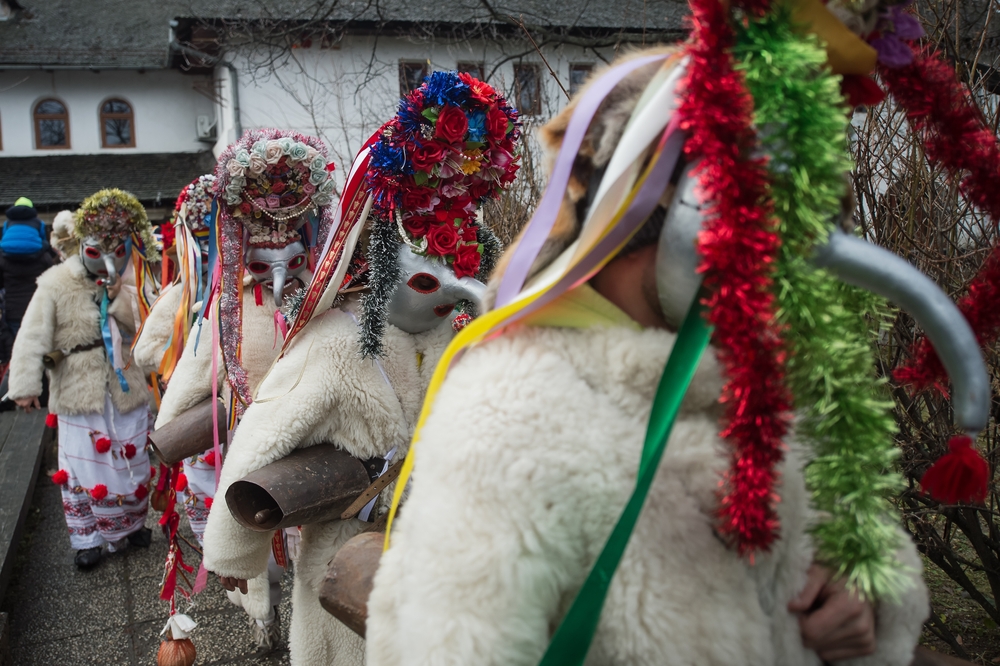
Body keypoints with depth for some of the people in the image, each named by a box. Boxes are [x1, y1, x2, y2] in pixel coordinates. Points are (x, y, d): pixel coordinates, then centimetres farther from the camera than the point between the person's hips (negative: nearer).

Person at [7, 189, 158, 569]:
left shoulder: (129, 285, 0)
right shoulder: (56, 284, -10)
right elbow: (32, 338, -14)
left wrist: (120, 298, -18)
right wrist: (25, 385, -20)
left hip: (126, 389, 3)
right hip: (79, 393, -3)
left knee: (131, 461, 15)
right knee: (83, 465, 5)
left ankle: (130, 523, 35)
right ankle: (88, 538, 21)